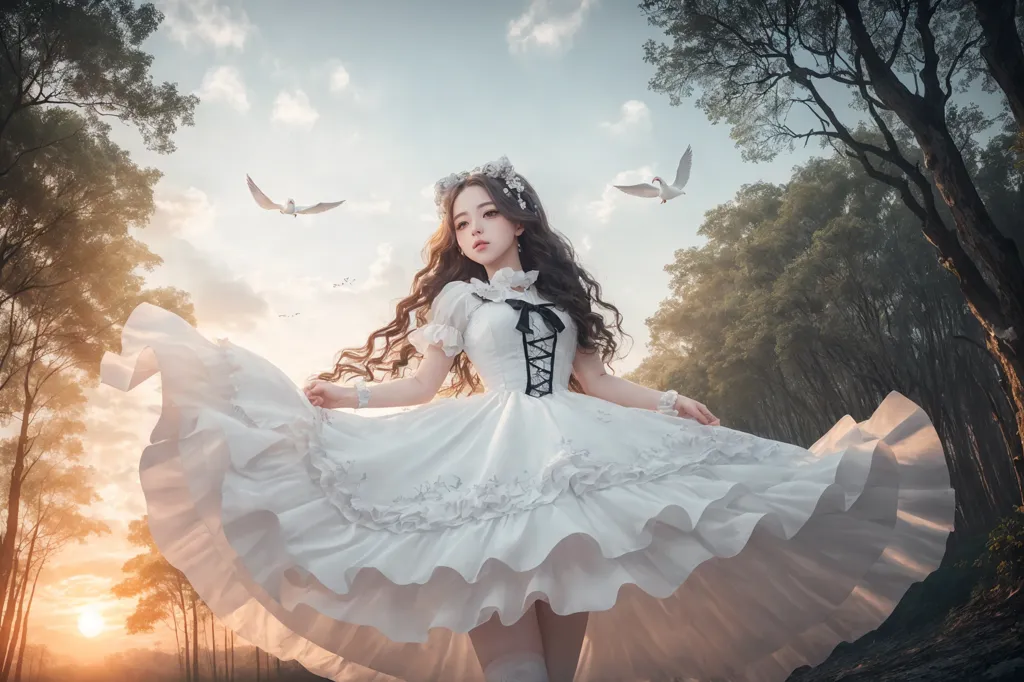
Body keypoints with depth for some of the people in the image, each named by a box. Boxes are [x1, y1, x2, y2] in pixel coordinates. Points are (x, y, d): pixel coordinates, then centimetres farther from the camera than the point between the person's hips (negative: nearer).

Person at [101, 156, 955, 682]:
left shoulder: (562, 294, 20)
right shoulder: (459, 297, 12)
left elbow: (596, 377, 19)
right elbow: (421, 382, 4)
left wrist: (671, 404, 11)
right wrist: (349, 396, -9)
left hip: (572, 454, 3)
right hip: (494, 456, -3)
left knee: (571, 612, -2)